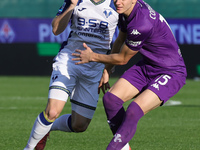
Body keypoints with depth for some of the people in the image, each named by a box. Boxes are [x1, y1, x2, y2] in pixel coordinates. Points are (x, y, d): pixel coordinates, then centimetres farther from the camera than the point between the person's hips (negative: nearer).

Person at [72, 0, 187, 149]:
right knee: (110, 99, -8)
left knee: (133, 112, -27)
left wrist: (93, 57, -1)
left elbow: (122, 59, -15)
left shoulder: (142, 25, -31)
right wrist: (107, 70, 20)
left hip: (171, 74, -9)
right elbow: (120, 40, 18)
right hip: (147, 66, 9)